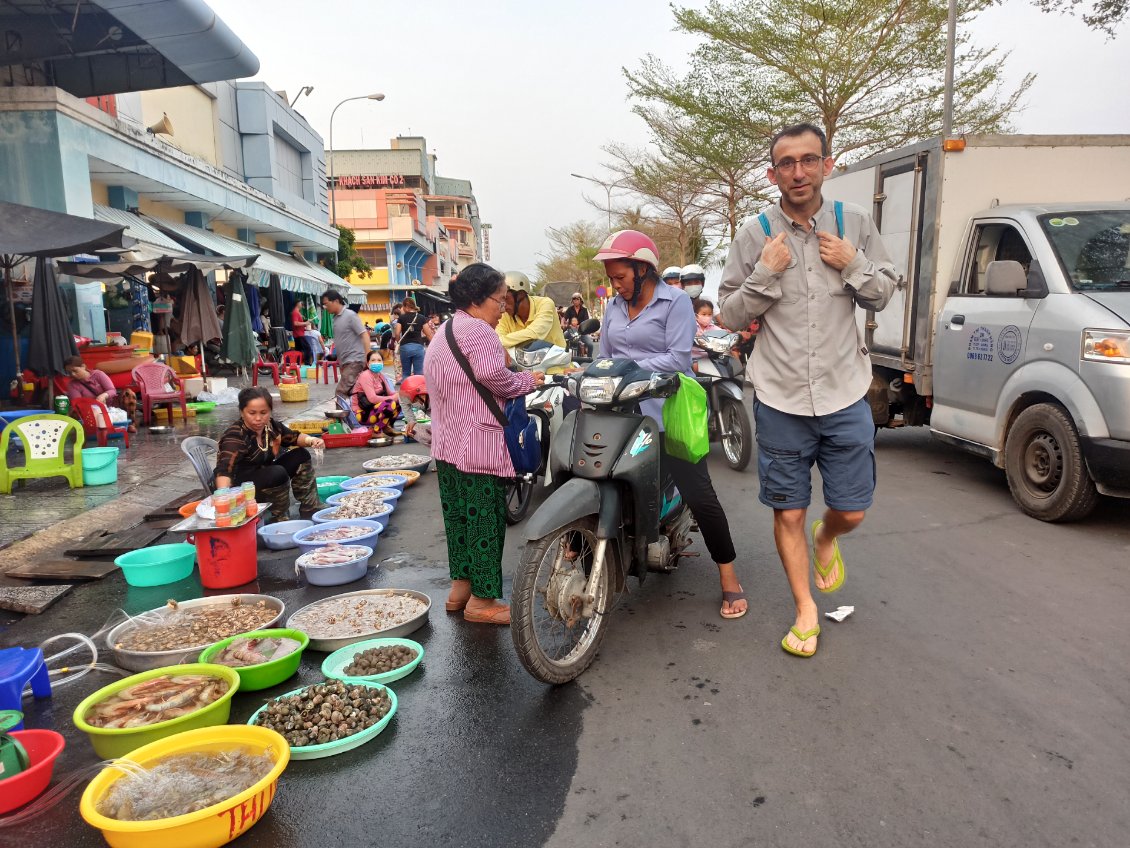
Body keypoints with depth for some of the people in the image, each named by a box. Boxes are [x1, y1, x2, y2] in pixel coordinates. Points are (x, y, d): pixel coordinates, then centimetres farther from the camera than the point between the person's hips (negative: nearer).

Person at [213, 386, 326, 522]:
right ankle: (280, 520, -12)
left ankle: (311, 511, 2)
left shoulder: (272, 425, -7)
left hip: (264, 478, 8)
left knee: (300, 455, 0)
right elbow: (224, 469, -40)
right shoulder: (235, 436, -28)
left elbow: (292, 437, 11)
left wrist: (310, 440, -10)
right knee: (278, 473, -30)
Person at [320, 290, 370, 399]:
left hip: (354, 360, -8)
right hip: (345, 361, 8)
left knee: (340, 392, -17)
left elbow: (364, 335, -13)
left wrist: (368, 359, -20)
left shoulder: (350, 315, -9)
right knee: (350, 393, 8)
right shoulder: (336, 318, 13)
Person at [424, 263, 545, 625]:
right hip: (478, 446, -10)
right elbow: (492, 375, -25)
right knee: (486, 520, -3)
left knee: (459, 515, 16)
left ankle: (461, 586, 25)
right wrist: (527, 381, -8)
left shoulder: (443, 332, 20)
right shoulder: (476, 329, -12)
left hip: (448, 443, 10)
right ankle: (482, 600, 4)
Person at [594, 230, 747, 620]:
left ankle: (729, 577, 11)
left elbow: (679, 359, -13)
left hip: (669, 414, -5)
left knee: (699, 495, -4)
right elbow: (604, 357, 12)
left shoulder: (675, 301, -3)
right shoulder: (614, 307, 16)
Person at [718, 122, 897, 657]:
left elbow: (883, 296, 10)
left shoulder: (854, 224, 3)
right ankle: (806, 611, 27)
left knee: (851, 511, 7)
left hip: (845, 395, 1)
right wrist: (764, 273, -14)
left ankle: (826, 540, 45)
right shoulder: (755, 235, -1)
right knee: (788, 513, 8)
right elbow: (730, 316, 1)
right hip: (780, 398, -1)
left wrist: (853, 265, -8)